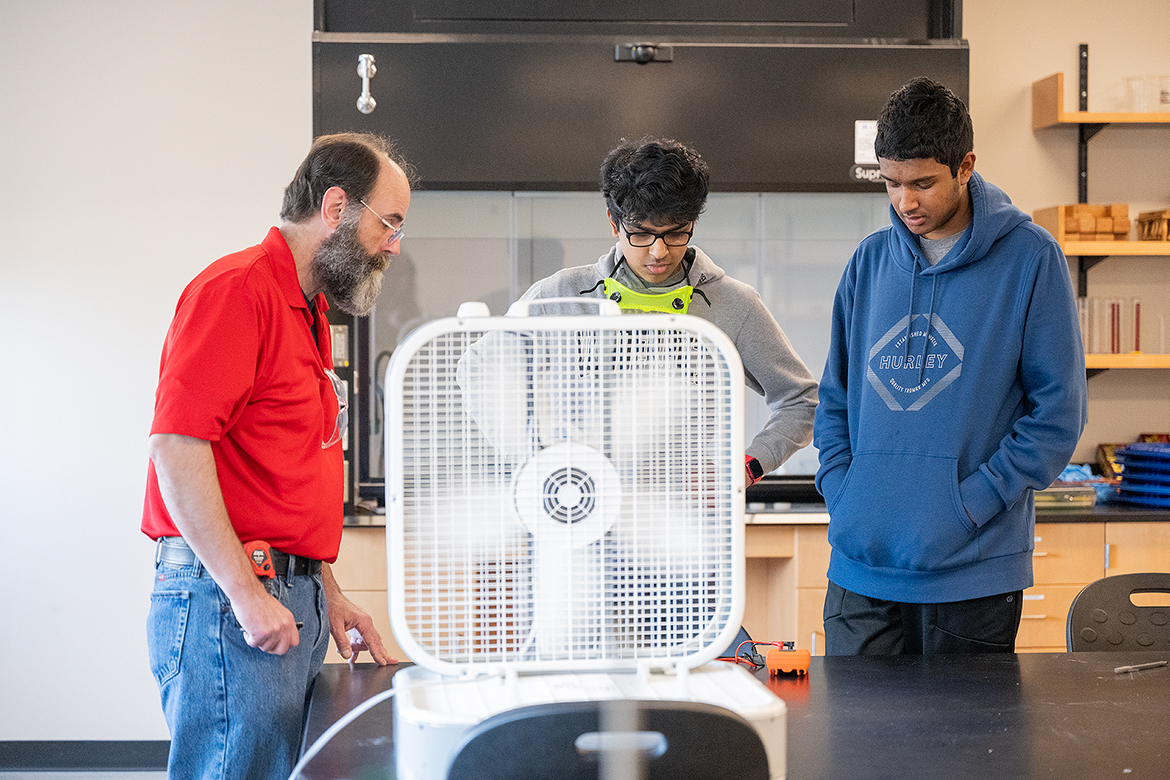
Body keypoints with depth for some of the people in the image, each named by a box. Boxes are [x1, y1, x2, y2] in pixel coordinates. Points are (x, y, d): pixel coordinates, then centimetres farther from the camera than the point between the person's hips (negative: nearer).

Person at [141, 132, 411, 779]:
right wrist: (246, 595, -20)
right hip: (225, 604, -9)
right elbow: (176, 447, -19)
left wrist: (326, 595, 20)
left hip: (289, 603, 9)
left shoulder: (308, 313, 20)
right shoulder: (237, 289, -10)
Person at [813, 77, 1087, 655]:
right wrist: (841, 491, 0)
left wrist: (969, 504, -12)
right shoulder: (871, 261, 10)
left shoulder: (1030, 258, -3)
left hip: (972, 570, -3)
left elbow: (1058, 411, -5)